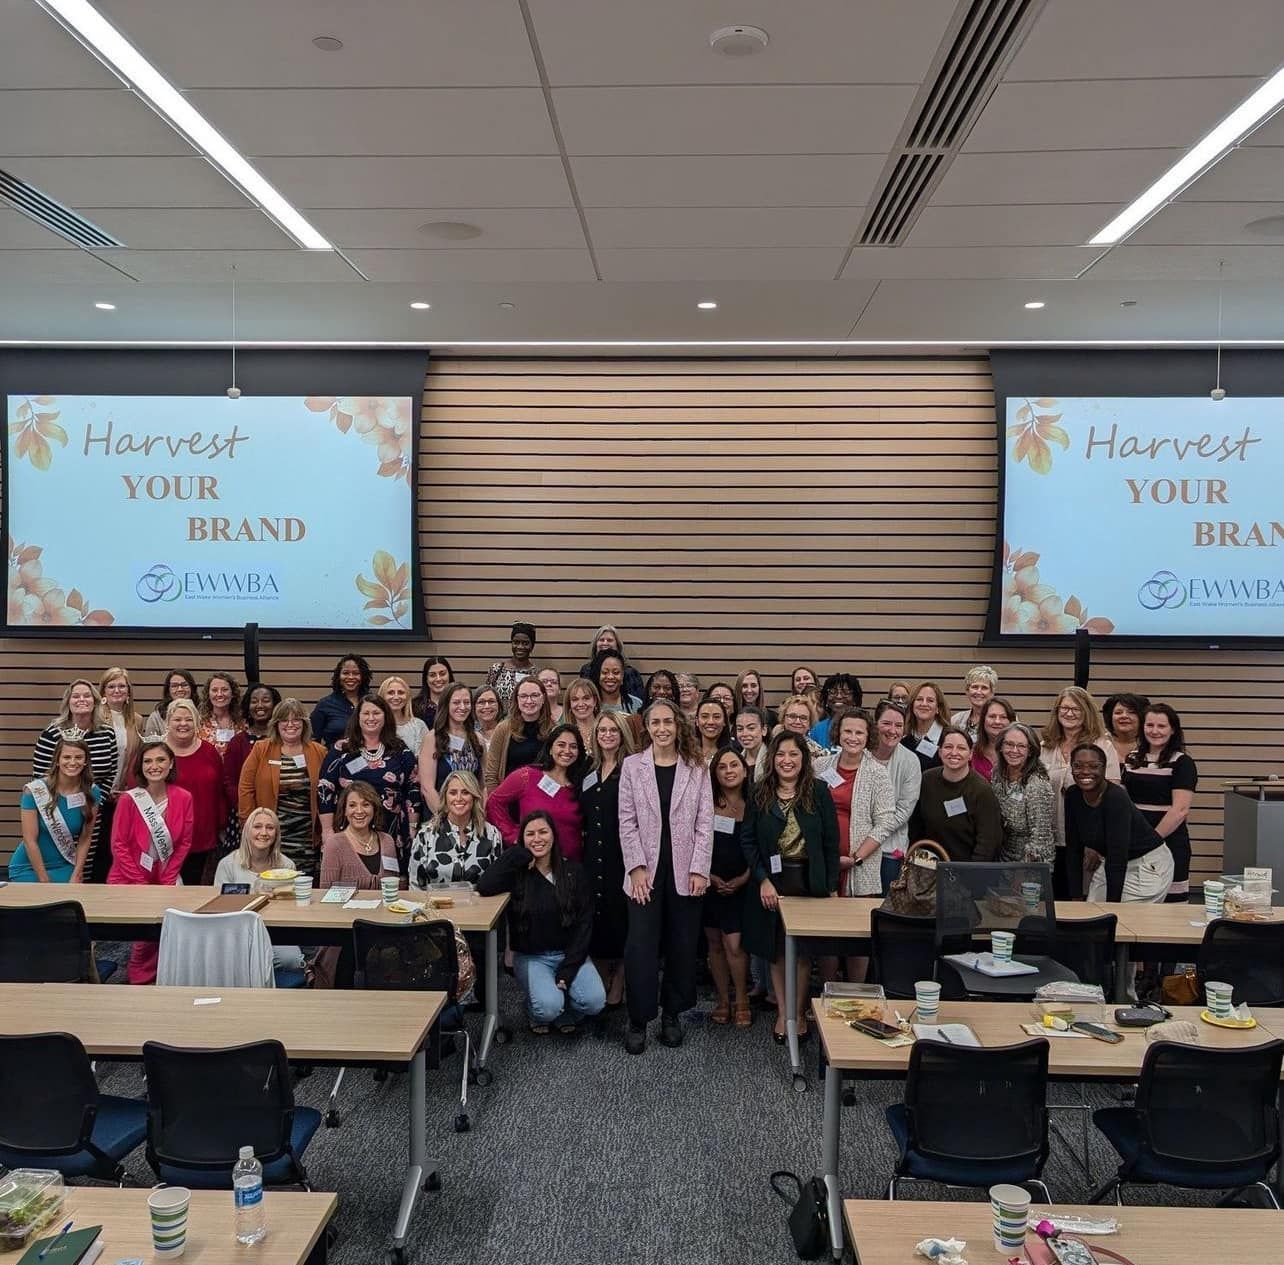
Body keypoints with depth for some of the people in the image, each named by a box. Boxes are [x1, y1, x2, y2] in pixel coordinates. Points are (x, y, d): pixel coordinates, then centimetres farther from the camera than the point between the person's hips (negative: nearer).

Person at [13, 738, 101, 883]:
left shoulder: (92, 793, -7)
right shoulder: (34, 791, -16)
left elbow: (85, 838, 0)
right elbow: (30, 841, -14)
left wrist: (76, 875, -6)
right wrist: (45, 881, -13)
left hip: (64, 868, 2)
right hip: (29, 868, -2)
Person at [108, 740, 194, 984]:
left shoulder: (184, 798, -4)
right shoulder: (129, 799, -10)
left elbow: (184, 844, 1)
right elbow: (119, 845, -8)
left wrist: (166, 881, -5)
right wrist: (142, 884, -10)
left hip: (164, 882, 2)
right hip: (129, 881, -2)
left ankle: (143, 978, 10)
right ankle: (141, 979, 8)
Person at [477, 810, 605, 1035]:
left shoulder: (572, 872, 1)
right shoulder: (517, 872, -4)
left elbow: (584, 923, -2)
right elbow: (484, 887, -25)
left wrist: (568, 968, -11)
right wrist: (519, 855, -17)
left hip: (570, 954, 2)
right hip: (531, 957, -2)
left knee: (595, 1001, -22)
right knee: (548, 1007, -28)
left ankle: (565, 1014, 13)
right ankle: (536, 1014, 11)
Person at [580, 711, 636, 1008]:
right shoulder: (588, 771, 12)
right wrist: (582, 847, 8)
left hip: (621, 855, -5)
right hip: (593, 855, 5)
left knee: (619, 917, 1)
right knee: (594, 918, 7)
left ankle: (617, 987, 14)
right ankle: (601, 983, 20)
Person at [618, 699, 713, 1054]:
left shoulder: (696, 768, 2)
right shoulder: (632, 766, 1)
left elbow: (705, 823, 0)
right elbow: (627, 822, -1)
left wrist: (699, 869, -7)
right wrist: (637, 867, -8)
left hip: (684, 871, 1)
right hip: (646, 870, -1)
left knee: (682, 945, 9)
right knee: (641, 945, -2)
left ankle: (671, 1014, 25)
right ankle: (638, 1020, 12)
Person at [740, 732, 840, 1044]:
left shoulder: (819, 792, -3)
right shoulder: (760, 793, -1)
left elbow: (831, 842, -2)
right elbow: (748, 839, -2)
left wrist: (832, 887, -5)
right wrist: (763, 880, -11)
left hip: (809, 882, -1)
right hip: (771, 881, 1)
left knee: (803, 951, 7)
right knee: (776, 950, 9)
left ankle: (798, 1012, 22)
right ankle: (782, 1012, 22)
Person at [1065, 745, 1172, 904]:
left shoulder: (1117, 798, -27)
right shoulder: (1072, 795, -7)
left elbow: (1118, 857, -30)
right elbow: (1073, 849, -4)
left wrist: (1112, 904, -29)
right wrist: (1075, 898, -6)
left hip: (1148, 867, -6)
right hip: (1111, 865, 6)